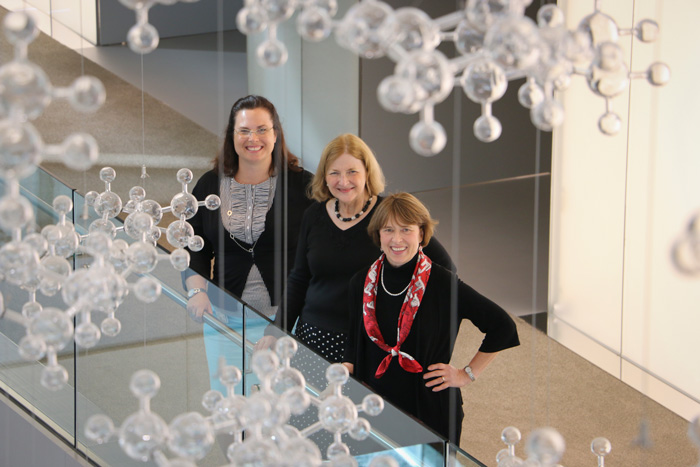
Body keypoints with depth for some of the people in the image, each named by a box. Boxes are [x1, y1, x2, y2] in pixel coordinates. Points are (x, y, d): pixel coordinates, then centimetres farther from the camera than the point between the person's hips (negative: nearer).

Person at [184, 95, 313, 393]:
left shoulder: (302, 185, -1)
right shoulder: (209, 186, 8)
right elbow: (194, 249, 11)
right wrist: (196, 290, -6)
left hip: (286, 315, -2)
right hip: (225, 317, 3)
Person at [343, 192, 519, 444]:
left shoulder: (443, 284, -13)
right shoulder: (362, 283, 1)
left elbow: (502, 326, -6)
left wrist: (467, 374, -3)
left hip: (431, 407, -3)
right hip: (374, 408, 3)